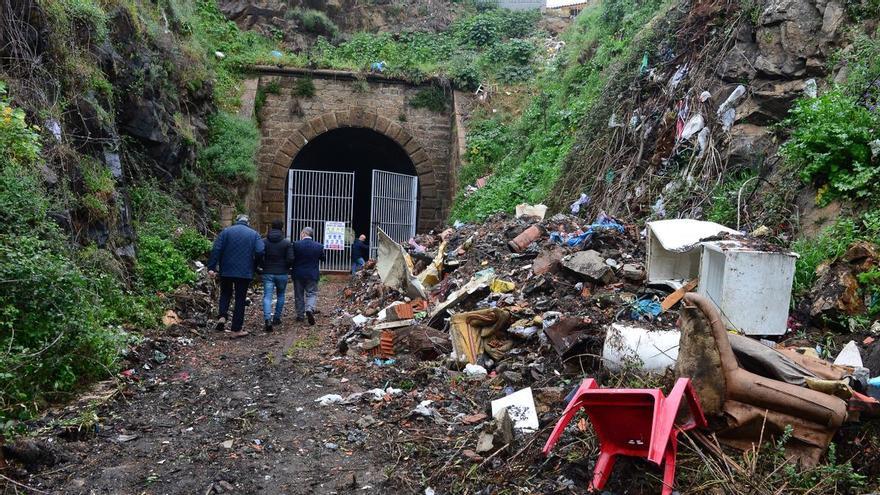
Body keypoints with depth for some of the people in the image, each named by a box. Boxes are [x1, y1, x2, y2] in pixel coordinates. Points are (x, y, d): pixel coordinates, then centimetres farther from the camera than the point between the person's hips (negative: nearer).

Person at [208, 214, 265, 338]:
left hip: (226, 271, 1)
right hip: (245, 272, -1)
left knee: (225, 294, 21)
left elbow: (216, 250, -6)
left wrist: (211, 267, -6)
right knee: (240, 299, 6)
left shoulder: (226, 231, 3)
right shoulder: (254, 234, 3)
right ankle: (236, 330, 8)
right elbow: (260, 252, -10)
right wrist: (253, 266, 5)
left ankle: (222, 316, -2)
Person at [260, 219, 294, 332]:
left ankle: (267, 319, -21)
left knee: (267, 296, -3)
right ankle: (277, 318, 22)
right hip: (282, 273, 0)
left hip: (267, 273, 0)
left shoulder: (263, 242, 0)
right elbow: (291, 259, -10)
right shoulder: (287, 243, -5)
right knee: (280, 295, 18)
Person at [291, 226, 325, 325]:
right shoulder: (319, 246, -7)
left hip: (298, 274, 0)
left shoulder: (296, 244, -12)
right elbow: (322, 258, 7)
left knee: (299, 295, 13)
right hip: (312, 275, 0)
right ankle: (309, 309, -18)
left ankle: (300, 315, 20)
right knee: (312, 294, 8)